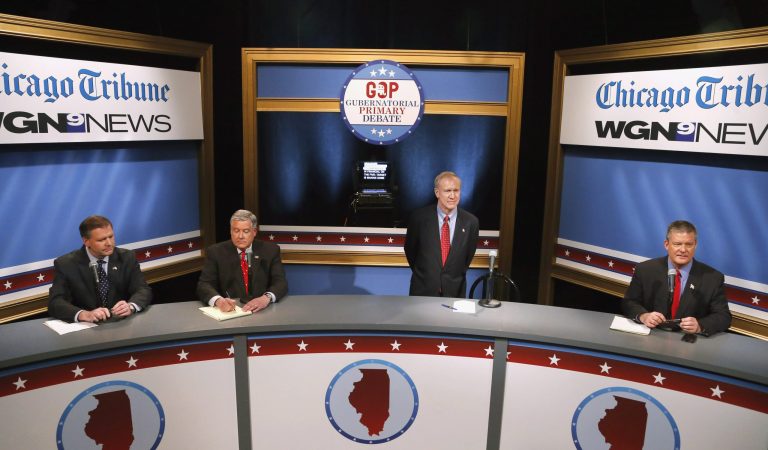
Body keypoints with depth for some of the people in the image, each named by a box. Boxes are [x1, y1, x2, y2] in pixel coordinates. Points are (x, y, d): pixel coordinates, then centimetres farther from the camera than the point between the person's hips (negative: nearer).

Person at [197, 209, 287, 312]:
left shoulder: (271, 250, 6)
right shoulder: (215, 252, 5)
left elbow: (281, 283, -2)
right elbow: (204, 285, -4)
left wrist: (266, 298, -24)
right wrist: (218, 300, -26)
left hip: (262, 311, 1)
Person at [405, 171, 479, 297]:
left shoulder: (471, 222, -8)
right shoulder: (419, 217, -10)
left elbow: (468, 255, 6)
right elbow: (410, 250, 4)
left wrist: (456, 278, 11)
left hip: (455, 292, 1)